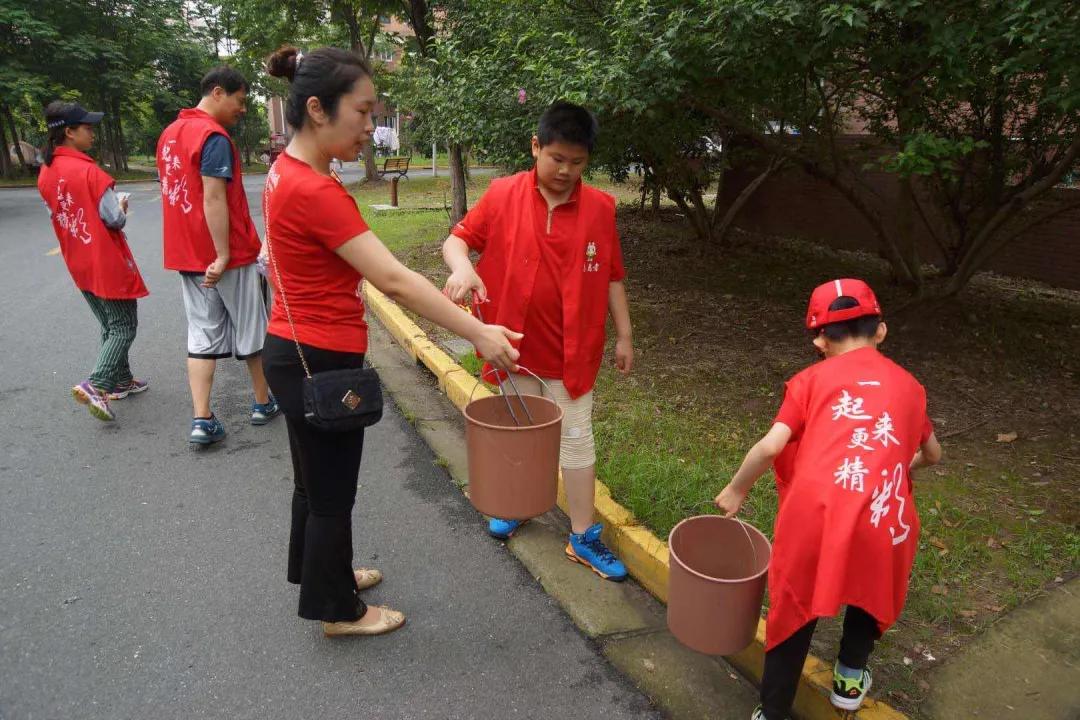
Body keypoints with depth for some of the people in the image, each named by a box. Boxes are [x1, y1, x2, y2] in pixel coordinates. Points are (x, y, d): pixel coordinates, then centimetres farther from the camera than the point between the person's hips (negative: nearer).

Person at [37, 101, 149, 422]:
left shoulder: (45, 174, 5)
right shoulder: (90, 172, -18)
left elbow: (57, 214, 12)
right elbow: (115, 219, -17)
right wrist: (123, 207, 2)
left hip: (78, 264, 8)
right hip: (108, 263, -8)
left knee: (109, 325, 20)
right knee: (124, 327, -1)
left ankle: (121, 381, 28)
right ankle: (95, 385, -14)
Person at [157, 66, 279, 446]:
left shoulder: (170, 133, 13)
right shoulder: (214, 137, -16)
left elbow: (178, 192, 17)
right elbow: (214, 200, -22)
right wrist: (223, 255, -22)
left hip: (186, 254, 8)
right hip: (228, 256, -8)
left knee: (202, 335, 8)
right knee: (252, 329, 9)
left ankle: (202, 420, 3)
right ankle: (264, 402, 24)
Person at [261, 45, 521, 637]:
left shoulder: (286, 173, 6)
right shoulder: (315, 191, -25)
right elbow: (394, 281, -28)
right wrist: (479, 334, -25)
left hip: (294, 352, 9)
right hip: (321, 363, -9)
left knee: (314, 480, 25)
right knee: (332, 493, 9)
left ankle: (318, 570, 47)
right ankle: (338, 610, 31)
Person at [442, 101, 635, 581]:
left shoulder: (599, 207, -4)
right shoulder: (502, 196, -6)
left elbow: (612, 276, 2)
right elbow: (456, 239, -3)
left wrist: (623, 335, 4)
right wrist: (461, 267, -26)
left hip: (572, 348, 0)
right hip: (514, 342, 1)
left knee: (577, 440, 7)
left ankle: (583, 537, 21)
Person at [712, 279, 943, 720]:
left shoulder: (812, 379, 12)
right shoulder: (908, 384, 21)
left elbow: (771, 446, -1)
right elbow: (933, 454, 36)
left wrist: (736, 490, 14)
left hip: (816, 509, -2)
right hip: (882, 516, 2)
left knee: (797, 605, 18)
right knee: (873, 582, 34)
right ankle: (850, 678, 45)